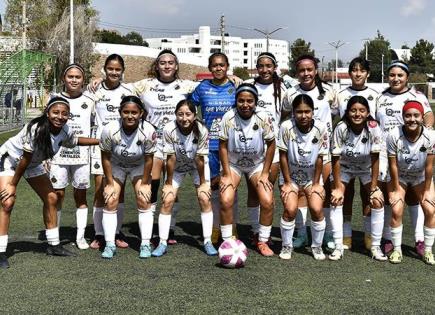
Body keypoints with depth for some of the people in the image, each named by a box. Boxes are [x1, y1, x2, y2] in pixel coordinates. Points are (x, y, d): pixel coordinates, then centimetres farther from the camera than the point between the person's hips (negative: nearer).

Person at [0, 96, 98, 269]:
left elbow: (76, 140, 9)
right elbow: (25, 159, -28)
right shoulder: (36, 128, -36)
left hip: (33, 164, 7)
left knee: (51, 198, 4)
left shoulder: (65, 132, -16)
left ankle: (54, 245, 17)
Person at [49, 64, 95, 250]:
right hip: (58, 154, 0)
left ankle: (80, 236, 13)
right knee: (57, 195, 2)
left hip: (82, 155, 0)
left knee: (81, 195, 6)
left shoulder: (89, 100, 6)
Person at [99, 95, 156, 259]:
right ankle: (110, 245, 1)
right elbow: (105, 157, -17)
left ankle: (145, 244, 1)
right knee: (110, 201, -7)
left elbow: (148, 159, -18)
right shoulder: (109, 130, -31)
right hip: (116, 166, 0)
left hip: (139, 166, 0)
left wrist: (144, 183, -12)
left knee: (144, 201, -8)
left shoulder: (148, 131, -31)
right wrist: (110, 183, -12)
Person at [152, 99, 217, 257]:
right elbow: (171, 159, -23)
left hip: (198, 166, 0)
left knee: (204, 198, -10)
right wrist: (169, 183, -14)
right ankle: (163, 242, 0)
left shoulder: (201, 130, -31)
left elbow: (200, 159, -22)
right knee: (167, 200, -9)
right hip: (177, 166, 0)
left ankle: (207, 241, 1)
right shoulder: (169, 130, -30)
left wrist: (203, 182, -13)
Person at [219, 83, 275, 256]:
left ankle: (263, 241, 7)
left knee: (267, 201, -15)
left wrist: (265, 174, -7)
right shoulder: (228, 118, -20)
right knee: (226, 200, -19)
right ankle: (227, 242, 0)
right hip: (233, 164, 0)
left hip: (257, 164, 1)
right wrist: (227, 175, -12)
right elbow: (223, 146, -11)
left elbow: (271, 144, -7)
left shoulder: (263, 118, -19)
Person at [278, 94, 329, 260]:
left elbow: (320, 158, -10)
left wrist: (316, 184, -7)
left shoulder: (321, 128, -18)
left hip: (312, 177, 1)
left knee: (317, 209, -15)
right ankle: (286, 245, 7)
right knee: (290, 209, -17)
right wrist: (287, 183, -10)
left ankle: (317, 246, 9)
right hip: (291, 176, -1)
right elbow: (283, 156, -13)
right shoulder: (286, 127, -20)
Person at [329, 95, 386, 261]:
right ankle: (338, 247, -8)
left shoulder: (374, 128, -27)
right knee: (336, 201, -16)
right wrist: (337, 187, -20)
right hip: (344, 168, 0)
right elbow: (336, 159, -22)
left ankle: (375, 247, 2)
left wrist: (374, 188, -20)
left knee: (377, 202, -12)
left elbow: (375, 159, -21)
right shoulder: (341, 128, -28)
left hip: (366, 168, 1)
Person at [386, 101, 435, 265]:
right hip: (399, 177, -1)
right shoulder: (394, 136, -28)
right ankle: (397, 249, 2)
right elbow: (393, 165, -20)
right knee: (396, 210, -15)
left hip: (421, 177, 1)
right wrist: (396, 190, -14)